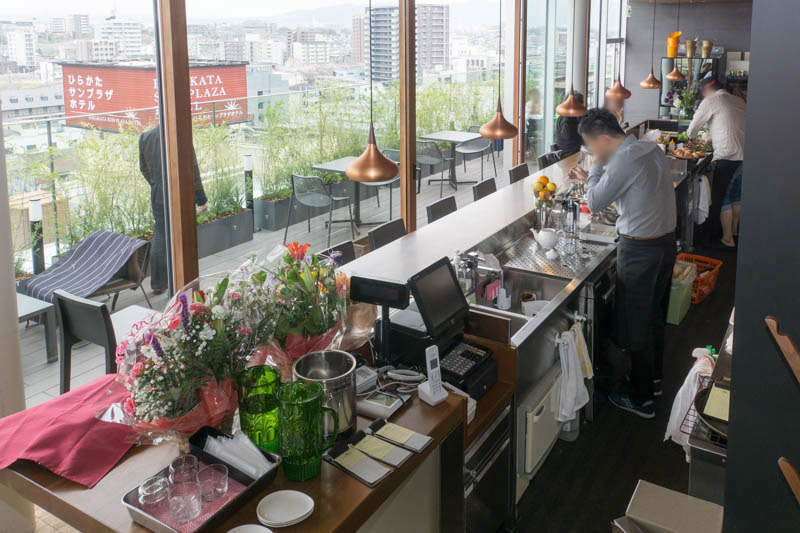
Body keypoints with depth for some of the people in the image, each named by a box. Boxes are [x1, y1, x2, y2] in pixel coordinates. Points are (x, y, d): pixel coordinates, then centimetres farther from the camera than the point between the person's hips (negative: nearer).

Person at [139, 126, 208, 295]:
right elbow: (192, 172, -13)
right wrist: (202, 199, -5)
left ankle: (158, 283, 24)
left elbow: (144, 168, 12)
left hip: (157, 197, 5)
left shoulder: (144, 137, 1)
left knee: (160, 236, 18)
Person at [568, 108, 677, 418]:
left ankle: (641, 399, 17)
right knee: (654, 315, 24)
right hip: (666, 241, 9)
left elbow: (595, 203, -16)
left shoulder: (624, 159, -22)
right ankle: (653, 378, 41)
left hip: (640, 250, -9)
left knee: (636, 326, 5)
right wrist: (591, 179, 15)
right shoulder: (651, 150, 6)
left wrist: (597, 166, -4)